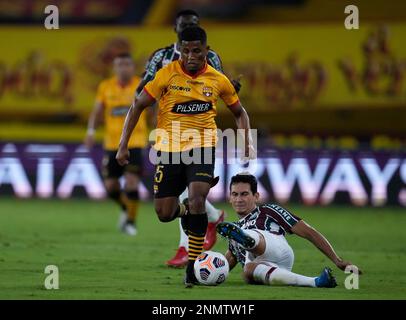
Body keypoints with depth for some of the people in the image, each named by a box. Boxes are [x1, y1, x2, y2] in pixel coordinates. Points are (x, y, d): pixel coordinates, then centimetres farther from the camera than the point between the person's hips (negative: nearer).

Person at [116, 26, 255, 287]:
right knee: (164, 214, 0)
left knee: (197, 198, -24)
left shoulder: (218, 80, -1)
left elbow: (239, 112, 15)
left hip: (202, 147, -1)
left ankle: (193, 265, -14)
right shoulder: (167, 75, -7)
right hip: (169, 148, 1)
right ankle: (184, 211, 39)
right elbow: (138, 106, -1)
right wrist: (123, 145, -6)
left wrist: (247, 144, -1)